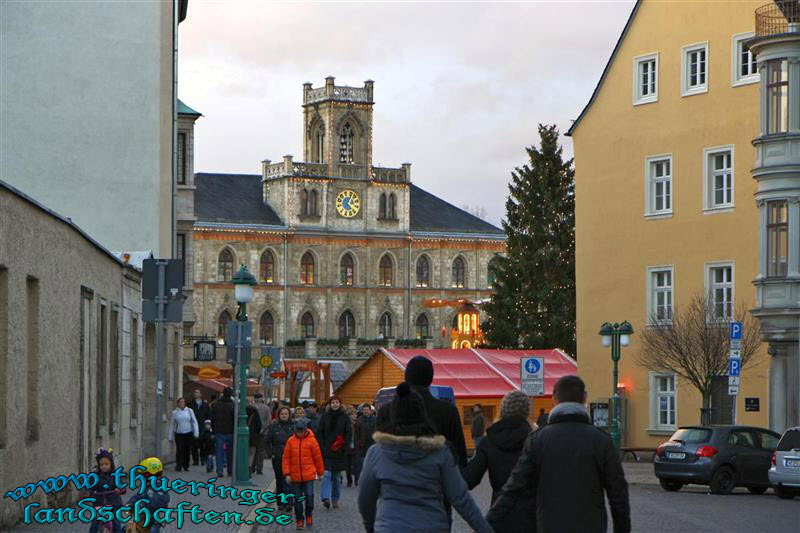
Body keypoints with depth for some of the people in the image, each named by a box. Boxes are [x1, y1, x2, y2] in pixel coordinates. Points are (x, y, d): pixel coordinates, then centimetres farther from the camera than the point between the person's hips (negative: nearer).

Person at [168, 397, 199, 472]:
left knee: (187, 451, 3)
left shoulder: (189, 411, 6)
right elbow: (171, 425, 9)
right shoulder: (174, 412, 4)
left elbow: (194, 422, 6)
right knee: (179, 450, -10)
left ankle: (186, 466, 14)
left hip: (188, 434, 1)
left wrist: (196, 432, -5)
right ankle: (178, 466, -6)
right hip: (179, 434, -1)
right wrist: (170, 437, 8)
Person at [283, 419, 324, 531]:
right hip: (295, 476, 2)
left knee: (309, 495, -10)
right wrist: (287, 474, -2)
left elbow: (318, 457, 6)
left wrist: (320, 473, 11)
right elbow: (286, 458, 5)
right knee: (297, 498, 6)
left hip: (309, 475, -2)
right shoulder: (291, 441, 2)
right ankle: (299, 520, 16)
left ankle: (309, 515, 14)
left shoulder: (311, 440, -2)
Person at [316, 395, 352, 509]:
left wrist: (344, 446, -6)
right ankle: (326, 498, -22)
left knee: (337, 476, 8)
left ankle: (335, 499, 19)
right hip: (326, 451, -1)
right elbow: (319, 433, 5)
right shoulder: (325, 417, 5)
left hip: (339, 452, 1)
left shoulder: (345, 417, 4)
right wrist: (322, 447, -6)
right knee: (326, 474, -13)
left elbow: (349, 433, 5)